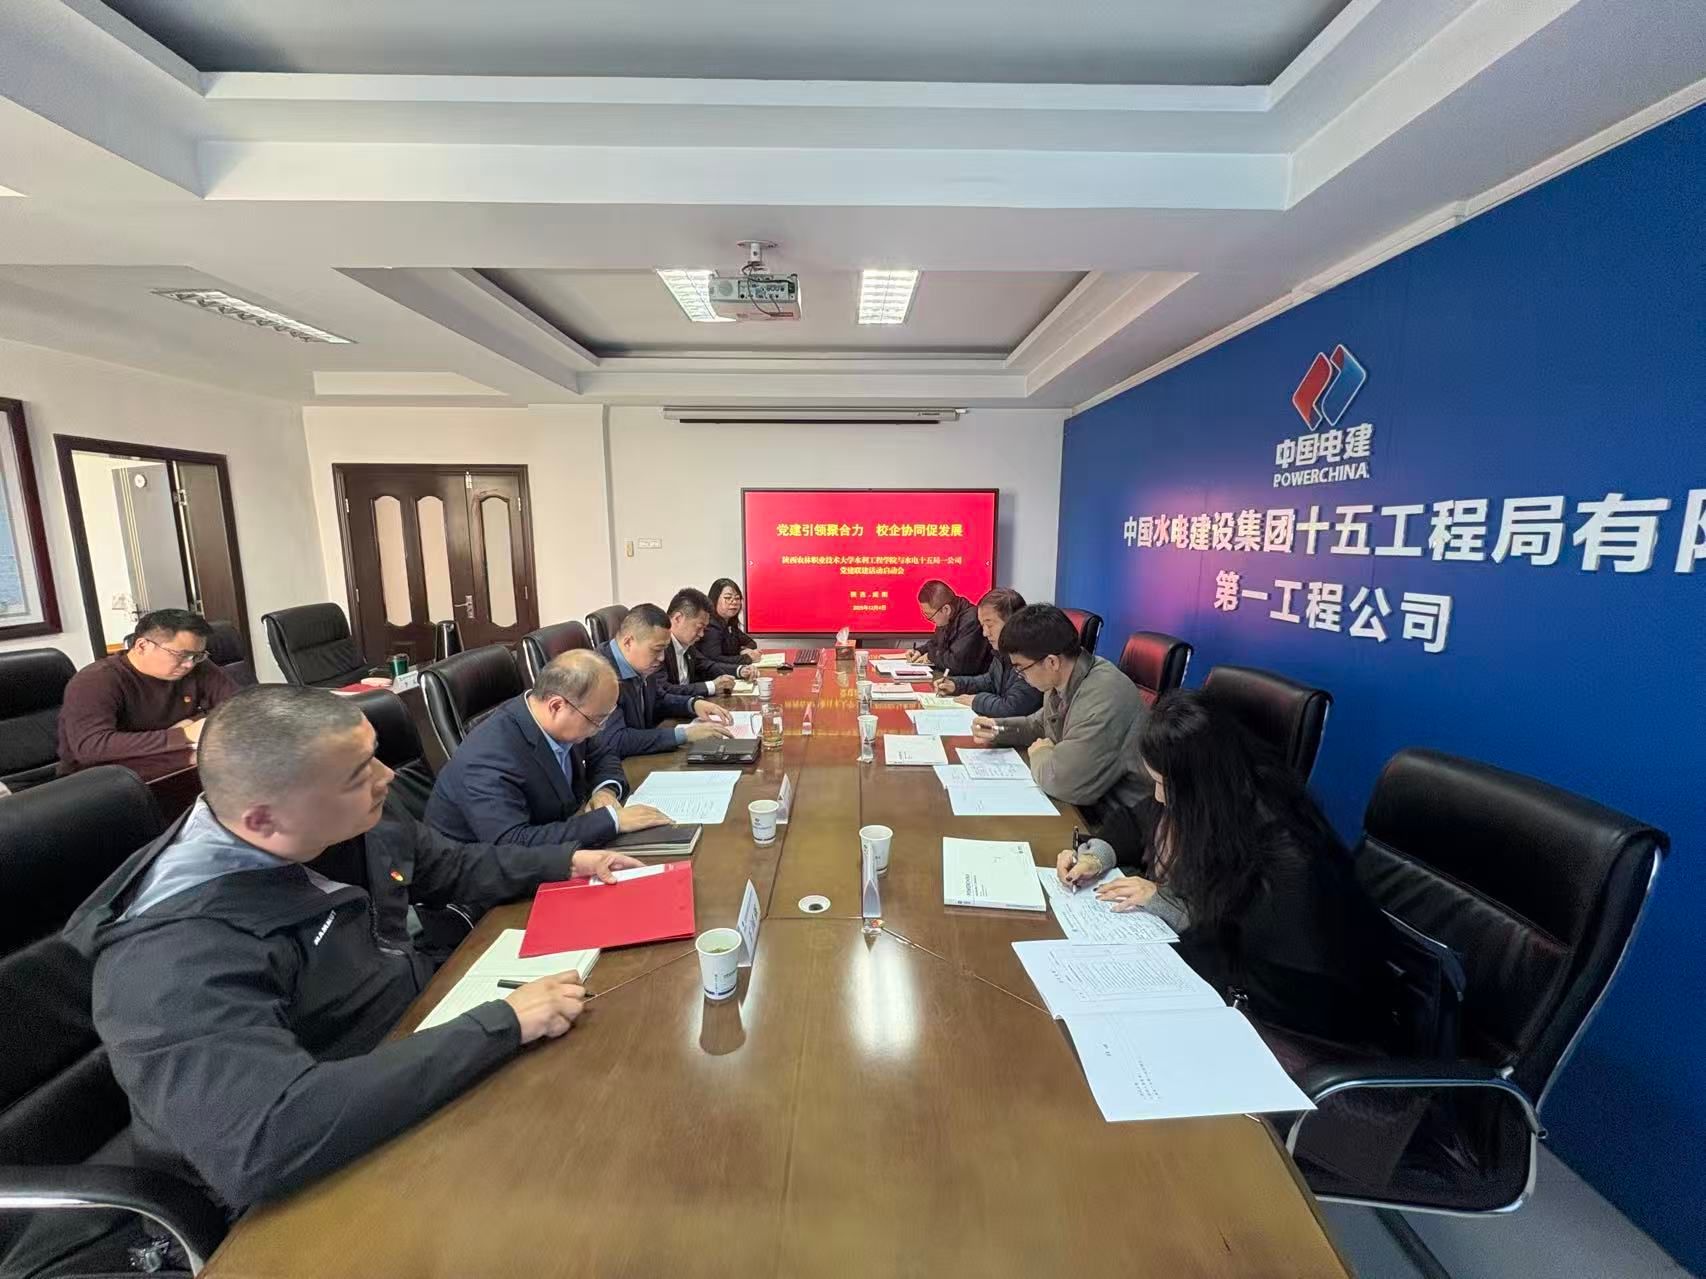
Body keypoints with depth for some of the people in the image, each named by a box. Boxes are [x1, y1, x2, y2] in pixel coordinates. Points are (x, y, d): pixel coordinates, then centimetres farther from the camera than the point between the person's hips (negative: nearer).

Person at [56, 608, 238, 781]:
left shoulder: (199, 670, -3)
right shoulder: (96, 681, -18)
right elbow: (89, 747, -32)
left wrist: (196, 722, -16)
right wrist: (184, 735, -36)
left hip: (173, 774, 6)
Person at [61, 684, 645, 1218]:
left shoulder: (357, 822, -9)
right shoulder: (178, 956, -31)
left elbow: (456, 868, 9)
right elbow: (265, 1141, -42)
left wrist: (565, 861, -1)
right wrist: (502, 1024, -38)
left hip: (425, 1046, 7)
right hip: (330, 1179, -6)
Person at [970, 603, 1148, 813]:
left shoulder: (1103, 697, -30)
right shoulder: (1062, 678, -1)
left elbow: (1062, 781, -34)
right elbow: (1040, 725, 18)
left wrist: (1041, 754, -13)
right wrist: (997, 729, 2)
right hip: (1089, 797, 8)